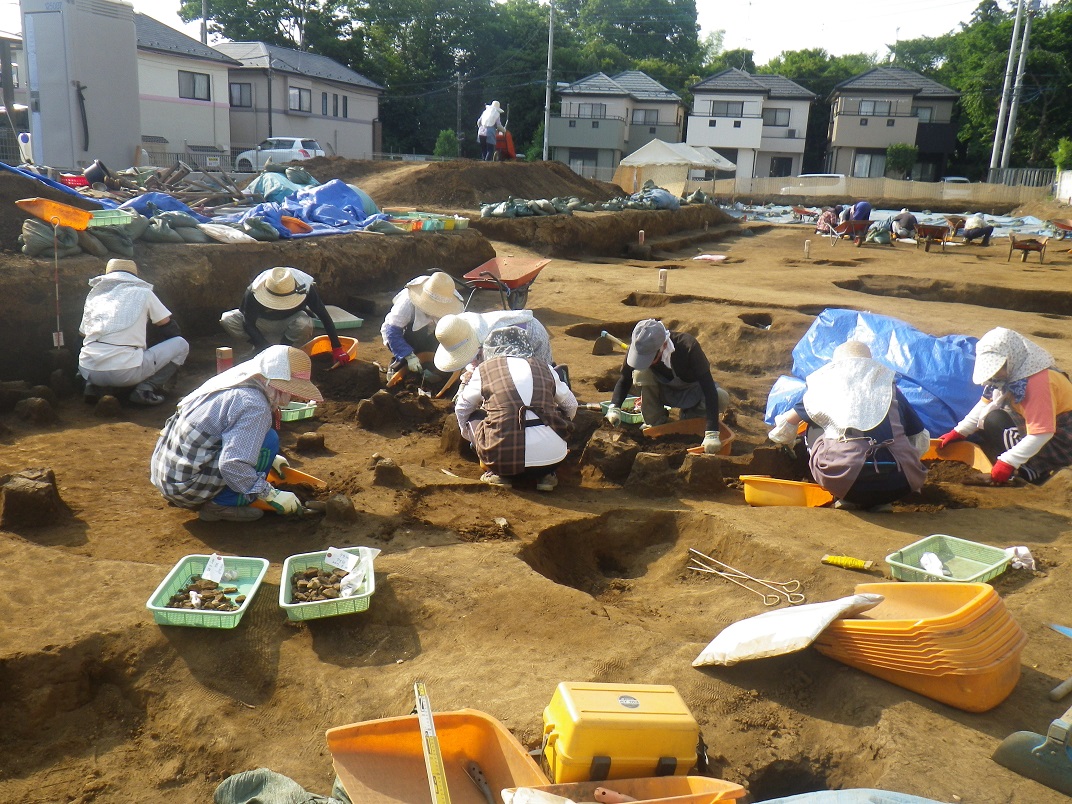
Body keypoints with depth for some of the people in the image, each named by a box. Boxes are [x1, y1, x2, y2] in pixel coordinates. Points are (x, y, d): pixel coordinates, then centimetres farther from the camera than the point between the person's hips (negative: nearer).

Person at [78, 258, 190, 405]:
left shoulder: (94, 294, 19)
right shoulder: (142, 292, 9)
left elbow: (83, 334, 26)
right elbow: (167, 325, 16)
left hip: (88, 371, 5)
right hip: (126, 372, -5)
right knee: (181, 345, 13)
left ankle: (93, 386, 12)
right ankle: (145, 389, -1)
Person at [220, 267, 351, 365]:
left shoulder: (306, 287, -32)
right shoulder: (254, 292, -32)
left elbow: (324, 316, -24)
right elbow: (249, 324, -23)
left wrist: (337, 348, -26)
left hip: (289, 322, -1)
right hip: (263, 323, 1)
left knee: (304, 324, -38)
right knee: (227, 319, -25)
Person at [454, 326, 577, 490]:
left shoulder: (484, 370, 10)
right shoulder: (544, 368, 14)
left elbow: (461, 408, 22)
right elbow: (571, 406, 24)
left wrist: (470, 437, 41)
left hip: (504, 458, -2)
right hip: (553, 457, 2)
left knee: (474, 417, 24)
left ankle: (497, 473, 13)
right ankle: (545, 474, 18)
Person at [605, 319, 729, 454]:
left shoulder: (688, 347, -37)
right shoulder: (639, 348, -28)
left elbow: (709, 389, -40)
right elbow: (624, 379, -12)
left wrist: (711, 433, -48)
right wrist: (614, 407, -32)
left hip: (692, 393, -2)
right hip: (665, 392, 2)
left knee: (721, 398, -33)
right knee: (641, 373, -30)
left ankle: (691, 416, -1)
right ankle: (656, 423, -9)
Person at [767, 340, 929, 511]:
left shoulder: (826, 387, 16)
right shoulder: (890, 388, 20)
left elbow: (783, 427, 21)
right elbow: (922, 441, 23)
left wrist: (789, 443, 44)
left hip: (846, 482, -2)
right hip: (897, 487, 2)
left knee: (814, 427, 23)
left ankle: (846, 498, 14)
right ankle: (879, 502, 14)